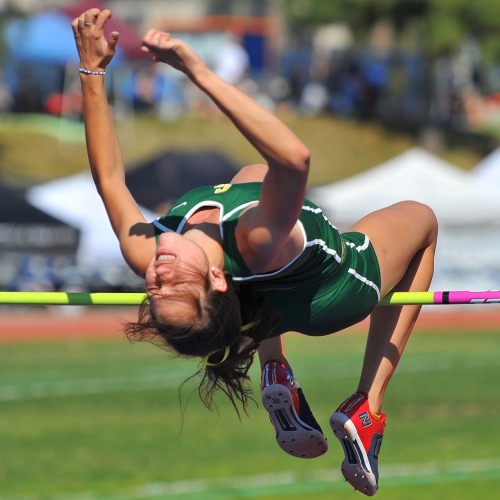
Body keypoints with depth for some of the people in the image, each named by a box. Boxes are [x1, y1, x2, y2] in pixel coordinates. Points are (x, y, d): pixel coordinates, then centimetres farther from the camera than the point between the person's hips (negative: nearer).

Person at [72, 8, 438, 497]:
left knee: (254, 173, 30)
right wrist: (200, 73, -66)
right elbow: (294, 157, -62)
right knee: (420, 217, 24)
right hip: (338, 287, -5)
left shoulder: (144, 257, -37)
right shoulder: (252, 245, -50)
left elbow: (109, 177, -24)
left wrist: (92, 71, -29)